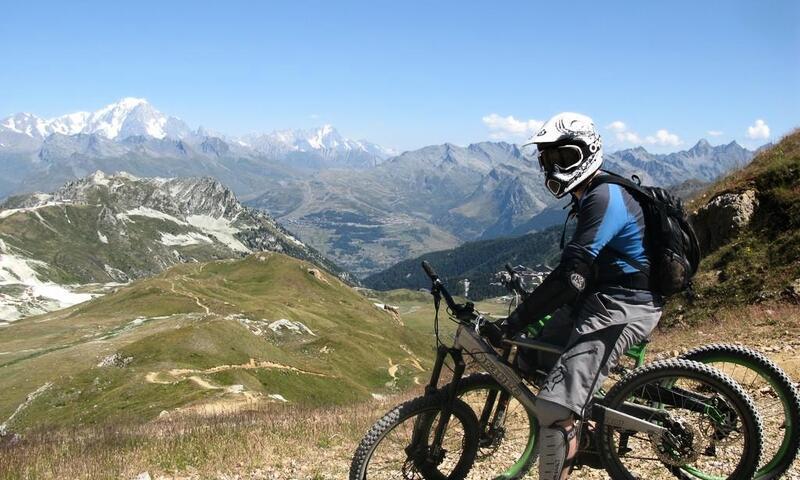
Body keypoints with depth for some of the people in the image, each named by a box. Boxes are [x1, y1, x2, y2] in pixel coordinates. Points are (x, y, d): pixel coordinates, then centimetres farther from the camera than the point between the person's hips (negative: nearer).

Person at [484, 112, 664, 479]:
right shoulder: (590, 196, 14)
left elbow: (572, 276, -28)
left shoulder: (605, 198, -19)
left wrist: (514, 322, -28)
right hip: (598, 298, 11)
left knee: (556, 406, -20)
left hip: (622, 308, -11)